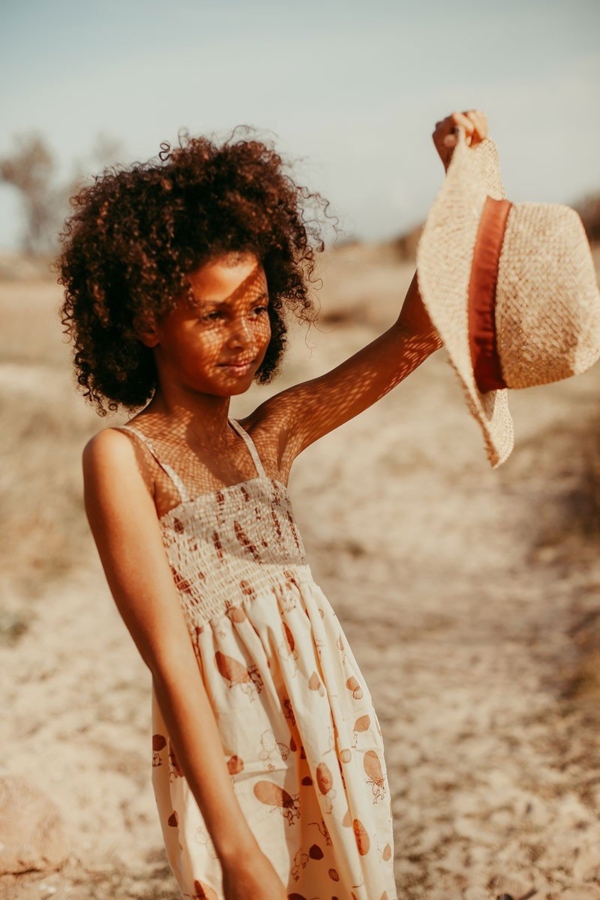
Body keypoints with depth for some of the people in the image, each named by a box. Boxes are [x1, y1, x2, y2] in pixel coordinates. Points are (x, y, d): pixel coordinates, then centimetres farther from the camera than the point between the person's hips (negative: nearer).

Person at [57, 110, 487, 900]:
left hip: (334, 721, 6)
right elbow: (169, 655, -18)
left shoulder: (267, 437, 4)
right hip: (222, 753, -5)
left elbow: (415, 336, 1)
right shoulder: (122, 458, -12)